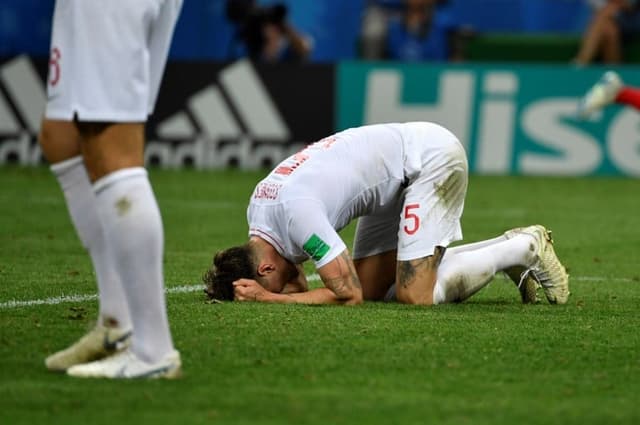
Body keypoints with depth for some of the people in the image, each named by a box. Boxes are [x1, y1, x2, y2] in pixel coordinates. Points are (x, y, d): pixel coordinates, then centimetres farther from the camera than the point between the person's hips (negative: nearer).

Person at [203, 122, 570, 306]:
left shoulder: (296, 211, -30)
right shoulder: (257, 207, -1)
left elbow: (348, 295, -24)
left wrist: (267, 298, -22)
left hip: (431, 155, -10)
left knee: (417, 295, -17)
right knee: (373, 284, 4)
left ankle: (525, 248, 3)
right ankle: (508, 248, 15)